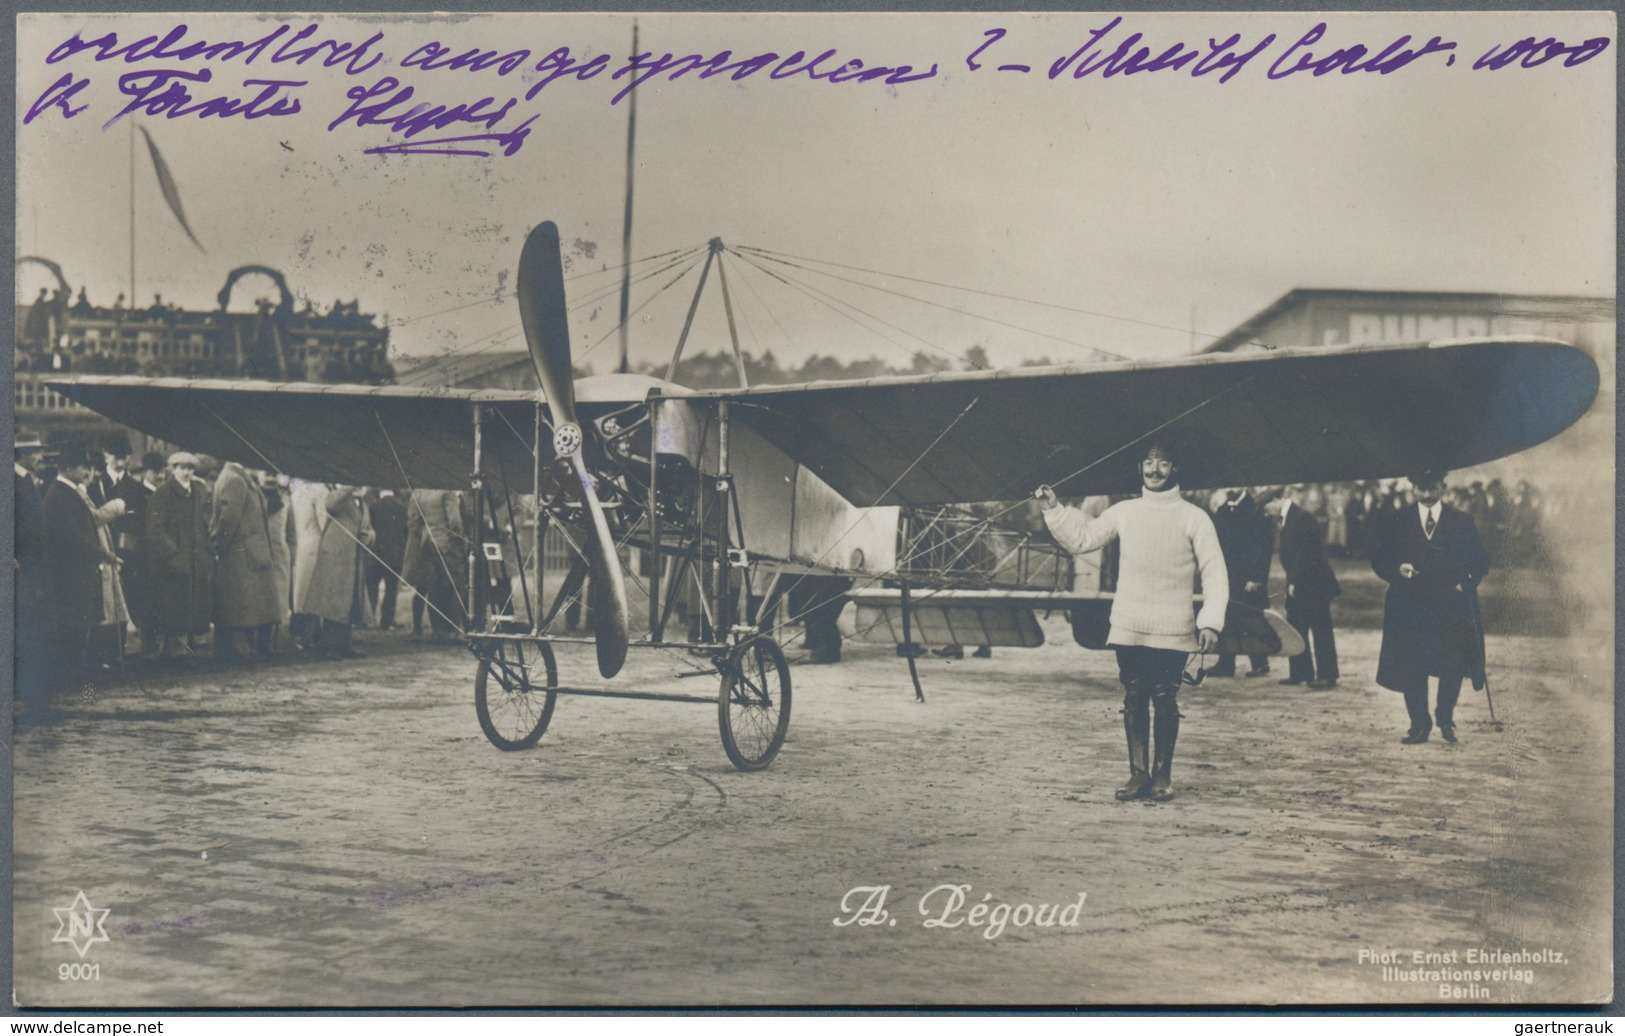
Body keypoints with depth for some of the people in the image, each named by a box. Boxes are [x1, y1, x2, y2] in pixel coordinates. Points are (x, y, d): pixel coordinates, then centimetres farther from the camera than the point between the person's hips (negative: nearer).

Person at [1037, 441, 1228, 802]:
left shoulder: (1193, 518, 0)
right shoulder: (1123, 512, 9)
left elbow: (1215, 574, -2)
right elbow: (1081, 539, 17)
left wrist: (1210, 622, -11)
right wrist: (1053, 510, 6)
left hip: (1172, 633, -3)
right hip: (1128, 629, 3)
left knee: (1165, 702, 1)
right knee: (1134, 700, 6)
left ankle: (1162, 775, 12)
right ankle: (1138, 773, 13)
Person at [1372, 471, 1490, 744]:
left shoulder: (1462, 523, 9)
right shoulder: (1398, 523, 9)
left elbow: (1481, 560, 9)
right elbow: (1379, 560, 9)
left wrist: (1466, 582, -9)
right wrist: (1397, 570, -11)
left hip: (1451, 607, 0)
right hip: (1409, 607, 0)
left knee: (1453, 665, -5)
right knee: (1411, 668, -1)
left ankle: (1446, 718, 16)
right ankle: (1419, 724, 10)